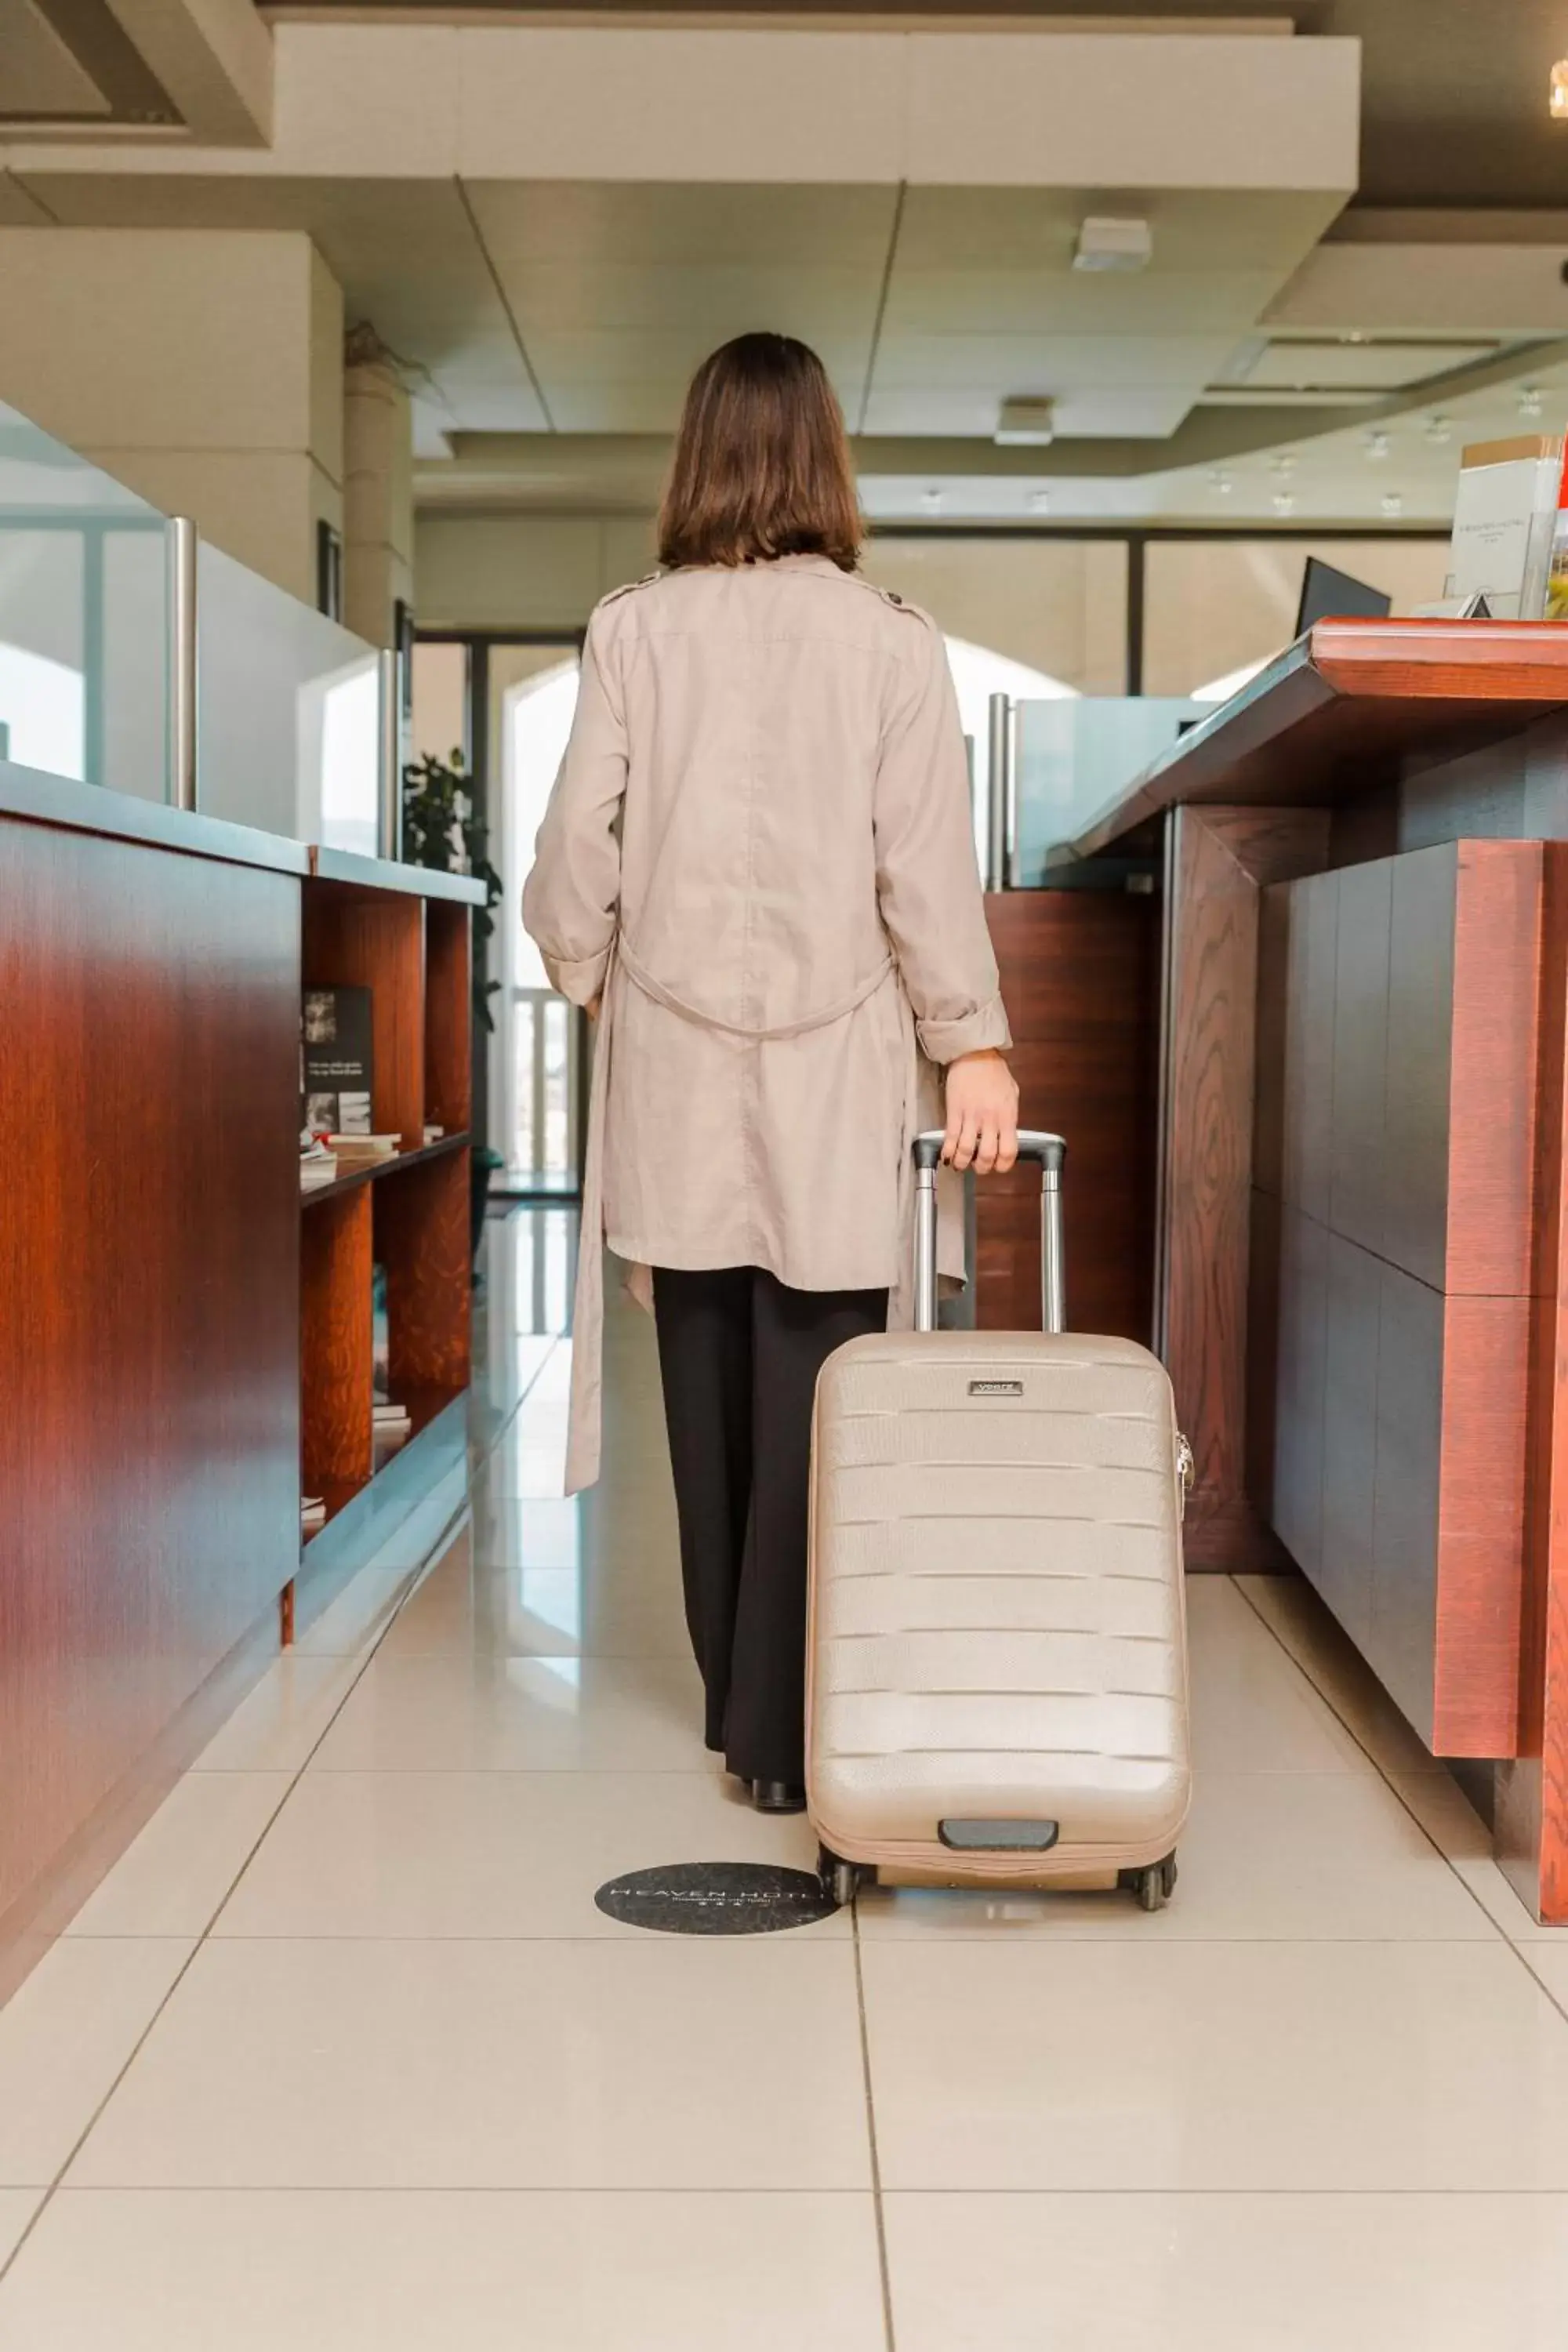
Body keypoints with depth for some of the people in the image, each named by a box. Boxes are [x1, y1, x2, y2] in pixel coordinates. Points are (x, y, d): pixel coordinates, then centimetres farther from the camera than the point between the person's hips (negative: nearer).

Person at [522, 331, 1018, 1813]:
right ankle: (786, 1733, 3)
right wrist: (974, 1046, 0)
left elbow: (580, 837, 0)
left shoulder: (632, 628, 0)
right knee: (813, 1392, 1)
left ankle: (737, 1701, 23)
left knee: (709, 1391, 11)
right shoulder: (891, 641, -3)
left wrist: (581, 975, 18)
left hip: (676, 1056, 2)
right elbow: (927, 863, -5)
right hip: (834, 1061, -2)